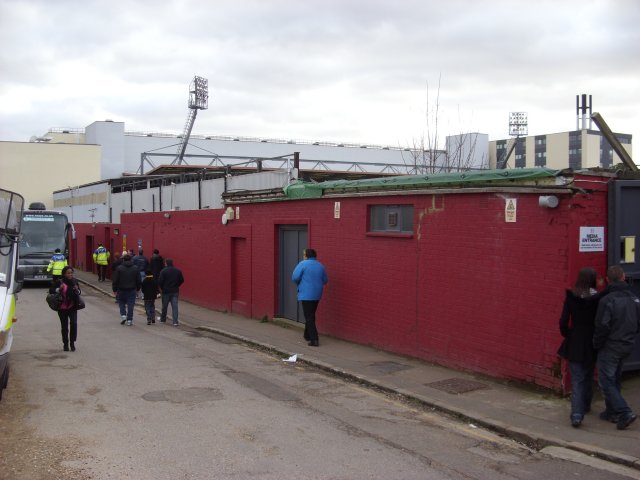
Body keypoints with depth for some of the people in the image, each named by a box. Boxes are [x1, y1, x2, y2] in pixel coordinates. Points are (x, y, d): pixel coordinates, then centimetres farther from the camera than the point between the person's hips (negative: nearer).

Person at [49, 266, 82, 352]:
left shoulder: (75, 282, 1)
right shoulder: (59, 282, -8)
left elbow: (79, 292, 12)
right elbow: (51, 290, -4)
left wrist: (77, 290, -11)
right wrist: (59, 289, -20)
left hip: (72, 307, 1)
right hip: (62, 308, -1)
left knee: (74, 323, -15)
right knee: (64, 326, 9)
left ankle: (72, 343, -2)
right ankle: (65, 344, 24)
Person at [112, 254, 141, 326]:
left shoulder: (119, 268, -6)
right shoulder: (135, 268, 1)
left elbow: (115, 280, -5)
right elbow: (138, 280, 4)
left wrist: (115, 290, 2)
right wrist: (138, 289, 15)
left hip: (121, 290, -1)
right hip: (132, 290, 1)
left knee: (121, 303, 17)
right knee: (130, 305, 3)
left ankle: (123, 315, 1)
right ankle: (129, 320, 2)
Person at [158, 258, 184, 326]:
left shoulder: (164, 271, -10)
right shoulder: (178, 271, 1)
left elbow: (160, 281, -13)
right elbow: (182, 280, 5)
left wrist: (161, 288, 4)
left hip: (166, 291, -2)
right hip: (175, 291, 2)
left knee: (164, 306, 14)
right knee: (175, 306, -1)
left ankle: (163, 319, 29)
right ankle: (175, 322, -9)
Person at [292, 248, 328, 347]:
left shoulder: (303, 264, -10)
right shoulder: (320, 266, 8)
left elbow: (295, 277, -15)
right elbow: (325, 280, 12)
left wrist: (299, 284, 5)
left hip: (306, 294, -6)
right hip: (317, 294, 6)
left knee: (309, 317, -4)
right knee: (311, 315, 20)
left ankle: (314, 339, -10)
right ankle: (307, 335, 31)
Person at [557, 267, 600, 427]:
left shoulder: (570, 297, -9)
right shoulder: (598, 299, -11)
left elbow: (563, 322, -8)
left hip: (574, 344, -1)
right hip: (592, 344, 1)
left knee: (577, 379, 2)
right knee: (588, 376, 22)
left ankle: (577, 414, -11)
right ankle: (585, 406, 39)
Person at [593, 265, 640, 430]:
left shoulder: (607, 300, -20)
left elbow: (602, 327, -20)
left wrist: (596, 345, -6)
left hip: (610, 347, -7)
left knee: (606, 381, 1)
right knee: (615, 380, 19)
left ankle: (625, 412, -9)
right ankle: (612, 412, 27)